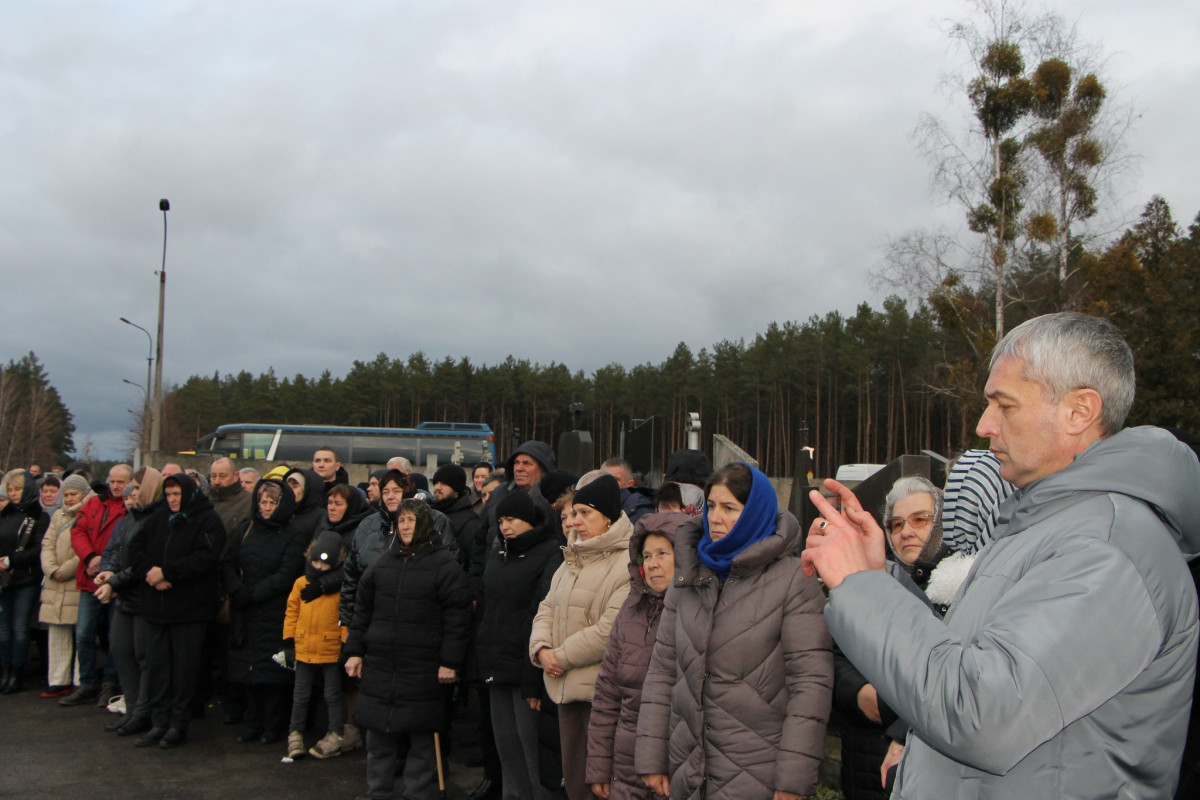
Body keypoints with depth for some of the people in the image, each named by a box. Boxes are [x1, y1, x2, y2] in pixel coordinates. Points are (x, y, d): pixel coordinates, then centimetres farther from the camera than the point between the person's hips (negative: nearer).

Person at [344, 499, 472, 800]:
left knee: (421, 740, 4)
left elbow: (457, 617, -9)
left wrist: (449, 662, -12)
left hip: (423, 671, -5)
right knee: (378, 738, 12)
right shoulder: (384, 563, 12)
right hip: (379, 666, 5)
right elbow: (362, 610, 16)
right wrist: (355, 651, 11)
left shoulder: (444, 564, -5)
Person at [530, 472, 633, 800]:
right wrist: (542, 648, -5)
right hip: (566, 687, 8)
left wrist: (563, 657, -13)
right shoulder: (573, 559, 13)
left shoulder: (627, 564, -16)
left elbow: (610, 632, -23)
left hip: (601, 690, -8)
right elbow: (548, 608, 14)